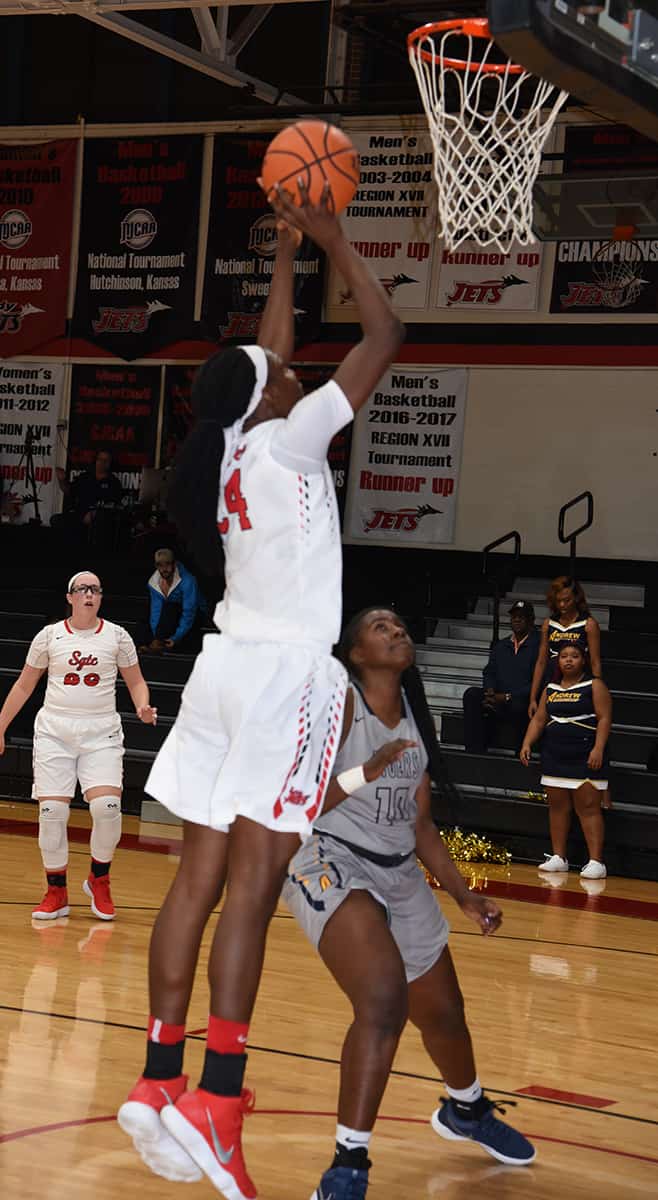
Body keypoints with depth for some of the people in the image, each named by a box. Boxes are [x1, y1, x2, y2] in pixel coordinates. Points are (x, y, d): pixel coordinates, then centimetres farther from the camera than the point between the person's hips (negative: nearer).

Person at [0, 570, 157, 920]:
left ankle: (99, 880, 7)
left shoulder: (117, 636, 5)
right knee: (51, 812, -7)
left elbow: (136, 682, 13)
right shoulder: (49, 636, 4)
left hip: (101, 733, 0)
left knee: (107, 806, -18)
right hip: (54, 731, 0)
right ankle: (56, 893, 9)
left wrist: (143, 707, -7)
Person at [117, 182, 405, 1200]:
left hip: (229, 664, 8)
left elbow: (268, 352, 29)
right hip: (288, 672, -8)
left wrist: (285, 255, 33)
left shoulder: (228, 446, 11)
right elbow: (385, 336, -5)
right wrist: (332, 241, 5)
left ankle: (159, 1083, 6)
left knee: (201, 877, 5)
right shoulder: (289, 440, -8)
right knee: (253, 883, -10)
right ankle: (215, 1102, -12)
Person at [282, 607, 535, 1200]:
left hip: (399, 874, 8)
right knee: (384, 1001, -28)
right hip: (331, 863, -8)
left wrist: (463, 894, 15)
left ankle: (466, 1110, 52)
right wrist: (366, 772, -31)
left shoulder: (411, 715, 11)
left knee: (442, 1011, 20)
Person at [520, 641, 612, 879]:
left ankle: (596, 862, -10)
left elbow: (604, 719, -8)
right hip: (555, 756, 6)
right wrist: (527, 744, 1)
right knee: (557, 806, 7)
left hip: (585, 758, -6)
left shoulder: (594, 686, -2)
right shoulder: (550, 690, 13)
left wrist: (598, 749, -19)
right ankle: (558, 857, 15)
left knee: (588, 807, -8)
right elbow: (539, 719, 14)